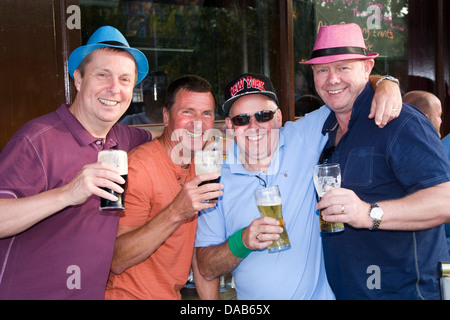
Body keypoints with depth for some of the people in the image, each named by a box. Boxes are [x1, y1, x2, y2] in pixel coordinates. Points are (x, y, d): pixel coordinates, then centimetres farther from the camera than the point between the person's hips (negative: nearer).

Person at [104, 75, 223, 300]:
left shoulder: (196, 168, 5)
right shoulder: (139, 166, -21)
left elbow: (199, 251, 8)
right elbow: (116, 261, -26)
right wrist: (175, 212, -35)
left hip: (172, 294, 8)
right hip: (130, 294, -8)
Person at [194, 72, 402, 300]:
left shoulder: (303, 138, -8)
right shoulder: (217, 178, -9)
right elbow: (206, 270, -8)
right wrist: (242, 242, -25)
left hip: (320, 293, 1)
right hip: (253, 300, 0)